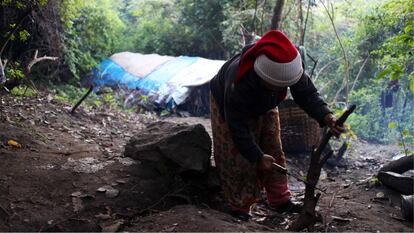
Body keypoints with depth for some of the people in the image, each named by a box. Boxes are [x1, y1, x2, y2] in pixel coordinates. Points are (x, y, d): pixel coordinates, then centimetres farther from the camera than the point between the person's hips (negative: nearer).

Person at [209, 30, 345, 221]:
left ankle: (280, 200, 12)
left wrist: (326, 116, -42)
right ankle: (239, 206, 7)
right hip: (227, 104, -5)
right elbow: (238, 126, -36)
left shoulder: (291, 67, -32)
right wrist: (257, 156, -30)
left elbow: (307, 94, -23)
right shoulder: (239, 84, -46)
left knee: (273, 151, 2)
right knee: (237, 158, -8)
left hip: (263, 107, 5)